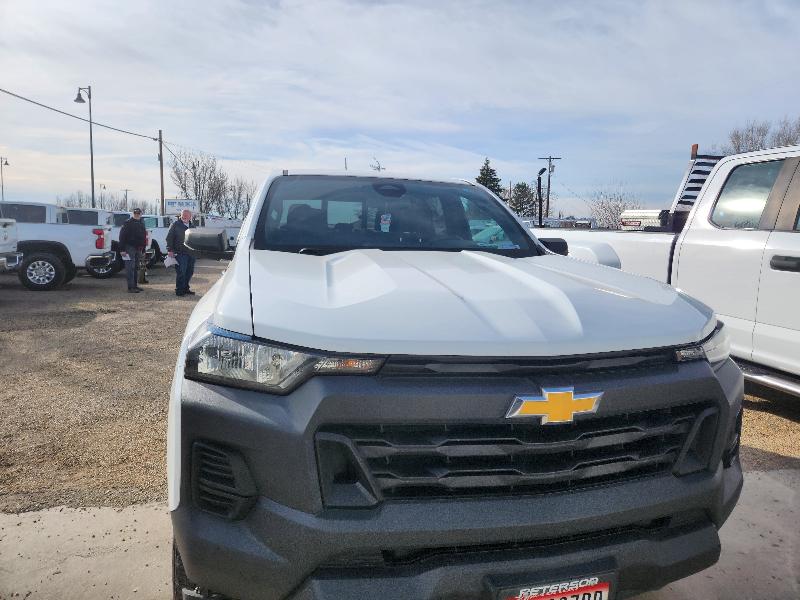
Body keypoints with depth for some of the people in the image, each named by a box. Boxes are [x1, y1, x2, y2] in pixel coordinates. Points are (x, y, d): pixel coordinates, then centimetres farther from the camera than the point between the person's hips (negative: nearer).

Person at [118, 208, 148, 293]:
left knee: (136, 268, 12)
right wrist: (122, 249, -16)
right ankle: (130, 287, -10)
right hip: (130, 248, -7)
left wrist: (143, 249, 17)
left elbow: (144, 237, 21)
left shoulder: (141, 224, 16)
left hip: (138, 248, 7)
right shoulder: (128, 223, -6)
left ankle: (135, 285, 20)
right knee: (130, 268, -9)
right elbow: (122, 237, -10)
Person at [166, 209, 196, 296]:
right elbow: (169, 238, -4)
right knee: (181, 272, -8)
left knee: (189, 272, 10)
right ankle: (179, 290, -1)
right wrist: (170, 250, -13)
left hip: (191, 253, 6)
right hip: (180, 253, -6)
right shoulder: (175, 225, 0)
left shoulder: (192, 226, 18)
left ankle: (185, 289, 22)